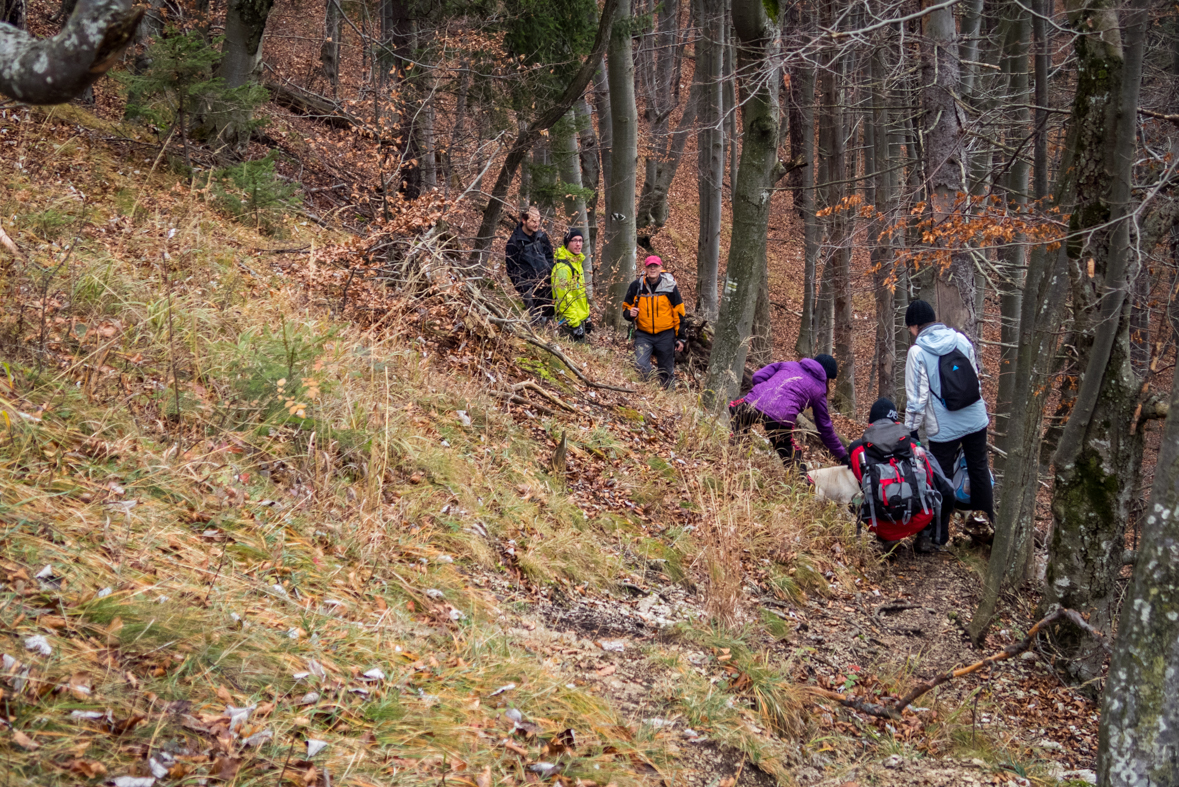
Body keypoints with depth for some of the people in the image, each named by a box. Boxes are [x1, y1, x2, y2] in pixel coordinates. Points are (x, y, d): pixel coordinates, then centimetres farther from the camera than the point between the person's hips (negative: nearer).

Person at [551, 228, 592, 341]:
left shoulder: (577, 263, 14)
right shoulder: (563, 267, -19)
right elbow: (563, 296, -23)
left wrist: (587, 318, 22)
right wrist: (575, 323, -22)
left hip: (580, 318, 10)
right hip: (570, 320, -10)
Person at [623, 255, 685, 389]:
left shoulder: (670, 286, -3)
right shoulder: (636, 286, -2)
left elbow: (679, 314, 3)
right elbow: (626, 307, 11)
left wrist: (680, 338, 2)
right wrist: (629, 313, -14)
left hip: (665, 335, 0)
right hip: (643, 335, 0)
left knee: (667, 371, 10)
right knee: (640, 366, -18)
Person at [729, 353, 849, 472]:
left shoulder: (788, 364, 28)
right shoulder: (818, 391, 23)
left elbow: (757, 376, 18)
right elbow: (825, 427, 27)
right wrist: (843, 456, 37)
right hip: (780, 419, -2)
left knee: (734, 407, 35)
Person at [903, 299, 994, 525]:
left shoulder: (918, 352, -15)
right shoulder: (961, 339, 0)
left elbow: (917, 396, -14)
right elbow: (976, 379, 9)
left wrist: (911, 429, -5)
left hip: (943, 428, -5)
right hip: (975, 420, 5)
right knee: (979, 470, 19)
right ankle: (987, 522, 29)